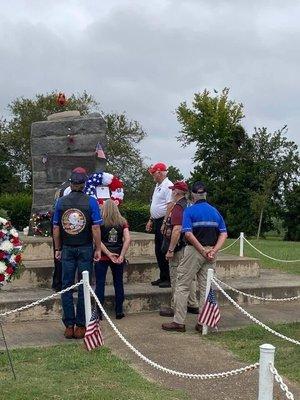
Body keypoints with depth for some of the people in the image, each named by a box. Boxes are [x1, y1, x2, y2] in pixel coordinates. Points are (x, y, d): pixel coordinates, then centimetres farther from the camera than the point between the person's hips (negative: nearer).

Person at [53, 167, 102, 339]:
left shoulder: (61, 202, 0)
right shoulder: (91, 201, -8)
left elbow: (56, 228, 3)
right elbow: (96, 228, -10)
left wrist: (58, 249, 11)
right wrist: (98, 249, -2)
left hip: (67, 249, 2)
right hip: (85, 249, -2)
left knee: (67, 286, 9)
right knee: (83, 287, 5)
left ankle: (69, 326, 11)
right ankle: (80, 326, 8)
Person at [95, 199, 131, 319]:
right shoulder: (122, 222, 1)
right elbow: (127, 239, -10)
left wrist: (109, 254, -13)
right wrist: (121, 256, -10)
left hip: (103, 257, -2)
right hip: (118, 257, 2)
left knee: (100, 284, 4)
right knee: (118, 283, 13)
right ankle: (119, 311, 17)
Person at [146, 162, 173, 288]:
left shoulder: (168, 185, -14)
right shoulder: (158, 186, 18)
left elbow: (170, 206, -21)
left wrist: (165, 223, -25)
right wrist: (151, 220, 22)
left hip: (164, 221, -10)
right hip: (157, 221, 10)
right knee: (159, 251, 13)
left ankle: (168, 279, 0)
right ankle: (162, 277, 22)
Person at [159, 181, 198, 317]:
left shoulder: (178, 207, -17)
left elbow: (177, 229, -24)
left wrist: (170, 250, -22)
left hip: (179, 249, -9)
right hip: (189, 247, 9)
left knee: (176, 279, -2)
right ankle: (193, 305, 24)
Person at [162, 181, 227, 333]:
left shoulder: (189, 210, -4)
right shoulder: (215, 211, 10)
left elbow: (188, 234, -17)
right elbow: (224, 234, 2)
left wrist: (203, 251, -13)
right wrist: (213, 251, -7)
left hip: (194, 251, -5)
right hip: (211, 253, 5)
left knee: (182, 286, 3)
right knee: (206, 288, 10)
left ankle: (179, 322, 3)